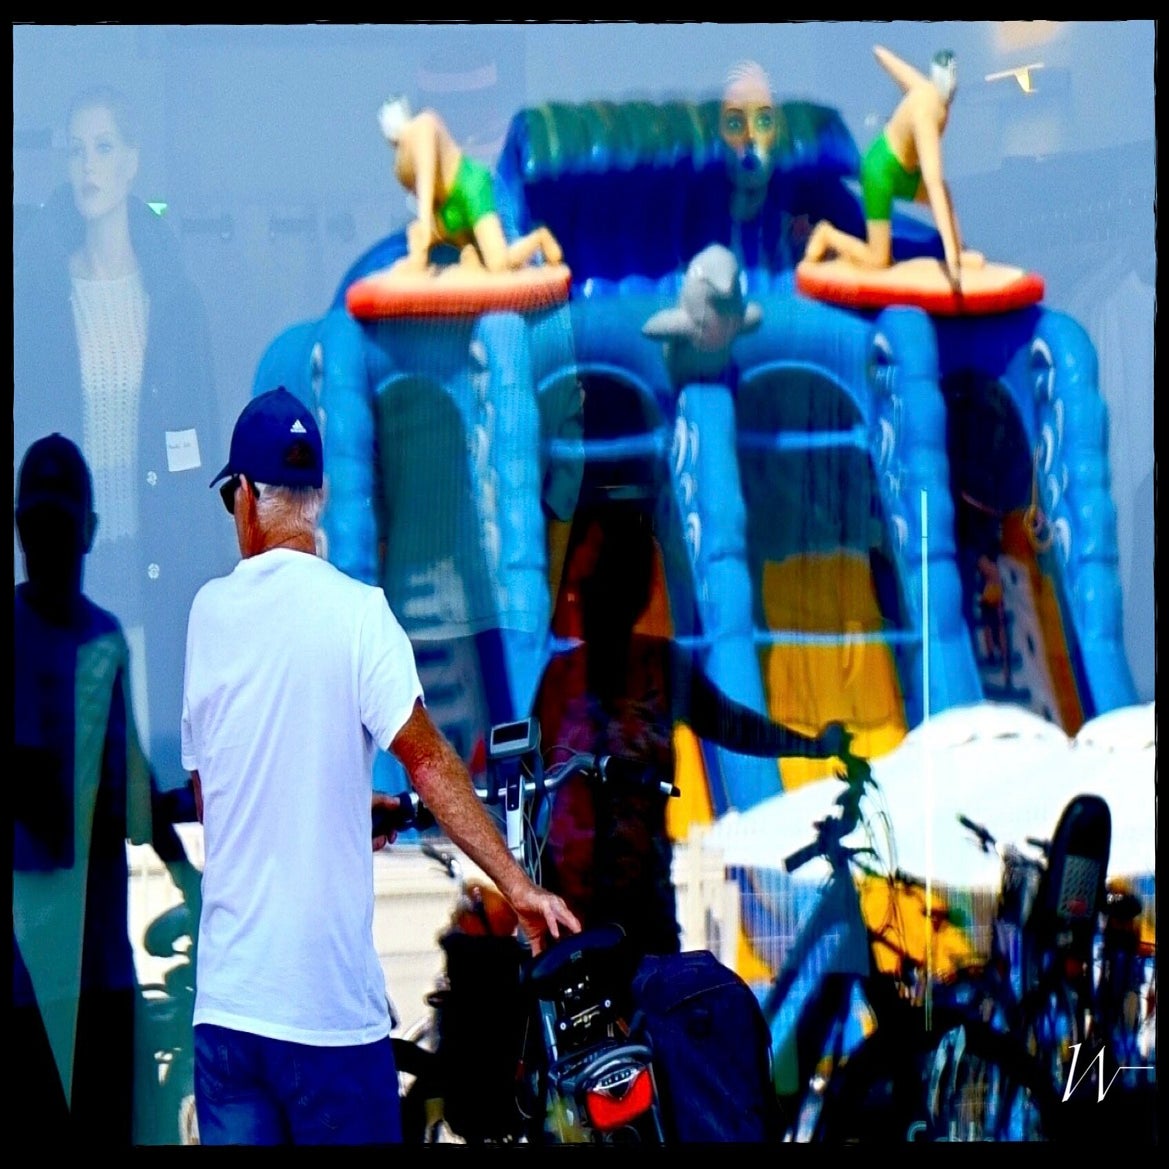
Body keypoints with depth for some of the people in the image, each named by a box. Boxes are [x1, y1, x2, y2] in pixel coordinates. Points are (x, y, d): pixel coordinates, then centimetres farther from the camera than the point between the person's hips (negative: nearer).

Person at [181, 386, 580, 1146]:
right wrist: (518, 885, -14)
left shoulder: (208, 613, 7)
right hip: (327, 1002, -4)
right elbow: (429, 761, -16)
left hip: (224, 998, 4)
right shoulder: (355, 612, -7)